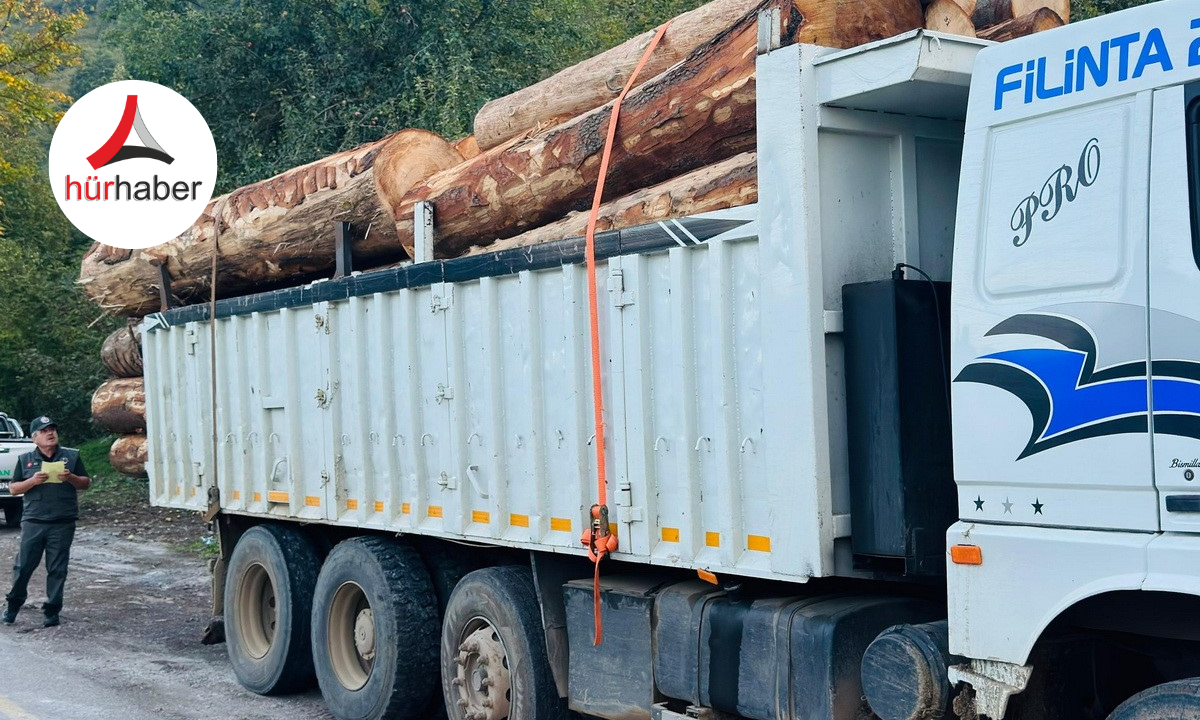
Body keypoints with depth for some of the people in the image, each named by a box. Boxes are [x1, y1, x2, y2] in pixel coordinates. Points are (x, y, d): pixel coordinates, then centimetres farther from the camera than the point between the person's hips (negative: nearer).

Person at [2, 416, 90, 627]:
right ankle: (13, 604, 20)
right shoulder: (25, 460, 9)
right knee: (23, 565, 3)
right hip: (34, 522, 0)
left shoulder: (71, 456, 8)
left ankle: (52, 611, 10)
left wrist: (70, 478, -11)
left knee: (57, 569, 2)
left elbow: (85, 483, 10)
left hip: (63, 524, 0)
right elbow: (13, 488, 8)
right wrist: (33, 481, -10)